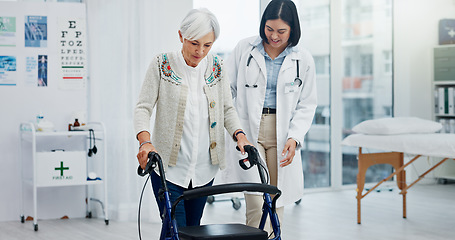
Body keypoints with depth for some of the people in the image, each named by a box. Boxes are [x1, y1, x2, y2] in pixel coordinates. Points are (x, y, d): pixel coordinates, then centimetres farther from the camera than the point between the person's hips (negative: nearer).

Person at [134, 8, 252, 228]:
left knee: (194, 228, 13)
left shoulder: (216, 67, 4)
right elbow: (143, 107, -8)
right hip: (168, 167, -4)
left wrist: (239, 135, -8)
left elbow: (227, 108, 10)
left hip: (204, 168, 4)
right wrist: (145, 141, -25)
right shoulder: (163, 65, -6)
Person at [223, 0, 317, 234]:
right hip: (248, 132, -1)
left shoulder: (303, 60, 4)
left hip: (282, 135, 2)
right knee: (257, 204, -12)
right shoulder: (244, 49, 2)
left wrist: (294, 138, -8)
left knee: (275, 204, 6)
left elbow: (307, 105, 6)